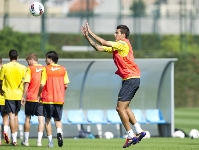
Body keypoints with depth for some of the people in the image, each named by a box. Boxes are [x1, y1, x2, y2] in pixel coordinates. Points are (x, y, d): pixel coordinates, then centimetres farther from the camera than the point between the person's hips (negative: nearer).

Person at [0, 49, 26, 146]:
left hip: (9, 95, -3)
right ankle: (15, 137, 20)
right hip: (19, 95, 3)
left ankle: (14, 139, -12)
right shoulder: (23, 68, 0)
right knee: (16, 116, 16)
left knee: (11, 115, -5)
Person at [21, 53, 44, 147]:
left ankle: (26, 140, 14)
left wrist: (23, 96, -5)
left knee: (28, 118, 9)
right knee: (41, 119, 1)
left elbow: (26, 84, -9)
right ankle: (39, 141, -7)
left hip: (31, 97, -3)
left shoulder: (30, 69, -5)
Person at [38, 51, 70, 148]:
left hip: (48, 99, -3)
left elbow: (42, 84, -12)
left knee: (47, 120, 7)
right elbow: (66, 85, 2)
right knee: (58, 119, 13)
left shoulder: (46, 69, -6)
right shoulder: (63, 69, 4)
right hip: (59, 99, 3)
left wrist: (39, 94, 2)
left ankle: (50, 141, 3)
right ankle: (59, 132, -17)